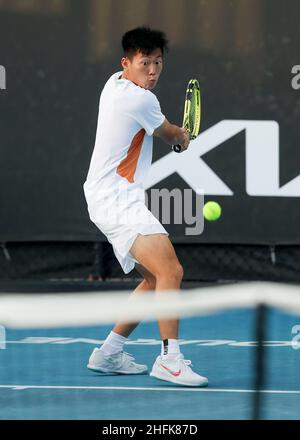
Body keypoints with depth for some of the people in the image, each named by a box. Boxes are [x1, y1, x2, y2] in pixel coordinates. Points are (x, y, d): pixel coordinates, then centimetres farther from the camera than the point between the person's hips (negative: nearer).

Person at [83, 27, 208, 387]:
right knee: (171, 270, -22)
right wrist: (183, 137, 27)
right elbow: (172, 136, 4)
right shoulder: (141, 100, -16)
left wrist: (175, 136, 25)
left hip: (115, 198, 11)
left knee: (154, 278, 17)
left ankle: (109, 353, 22)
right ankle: (169, 359, -26)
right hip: (116, 199, -11)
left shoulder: (115, 83, 13)